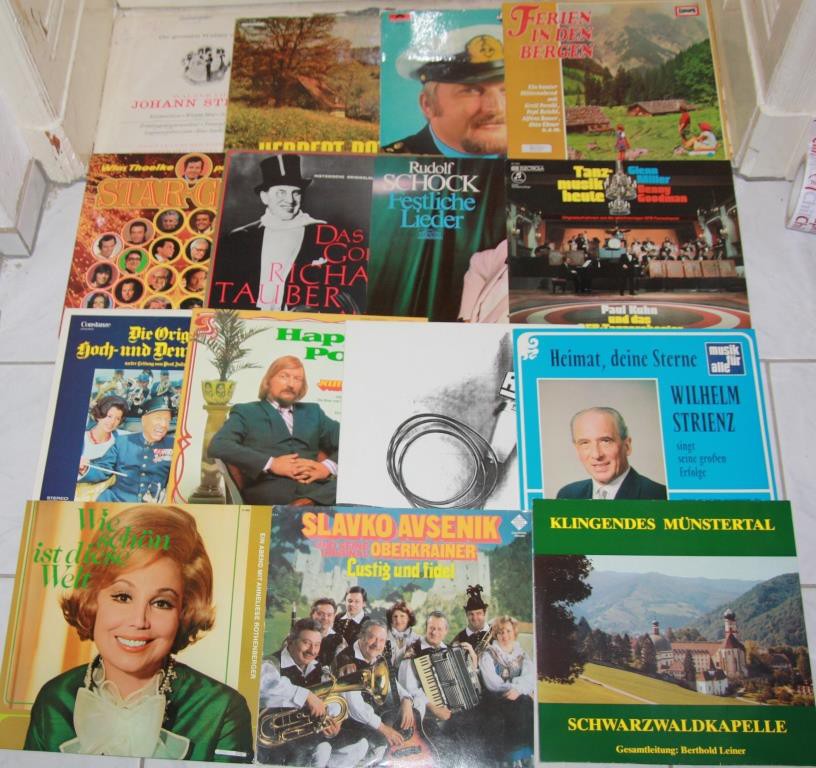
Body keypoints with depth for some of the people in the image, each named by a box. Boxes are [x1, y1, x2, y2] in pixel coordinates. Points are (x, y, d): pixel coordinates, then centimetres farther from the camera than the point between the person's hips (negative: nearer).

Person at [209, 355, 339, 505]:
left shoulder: (312, 412, 29)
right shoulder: (246, 412, 17)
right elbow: (218, 446, -1)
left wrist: (328, 467, -4)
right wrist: (271, 464, -11)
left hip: (314, 485, 5)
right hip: (269, 488, -4)